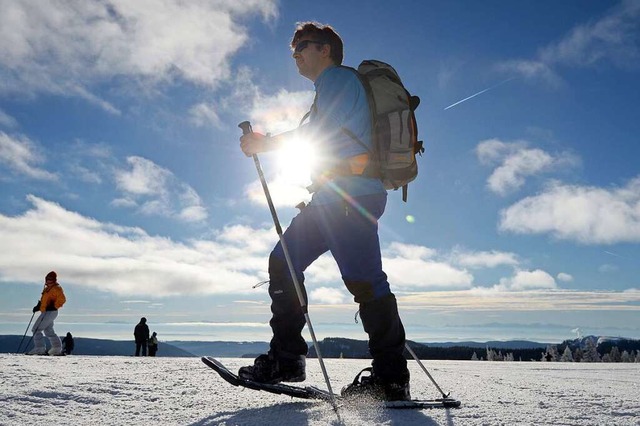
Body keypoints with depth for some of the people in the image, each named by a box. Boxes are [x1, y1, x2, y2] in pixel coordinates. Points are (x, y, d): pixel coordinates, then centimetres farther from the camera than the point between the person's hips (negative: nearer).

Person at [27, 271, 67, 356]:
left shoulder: (56, 288, -11)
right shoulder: (47, 288, 19)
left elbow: (62, 299, -20)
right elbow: (43, 300, 27)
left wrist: (53, 306, -24)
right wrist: (38, 306, 13)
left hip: (50, 312, -10)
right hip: (46, 312, 10)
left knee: (36, 329, -11)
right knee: (49, 331, 16)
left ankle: (39, 349, -11)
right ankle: (57, 349, 21)